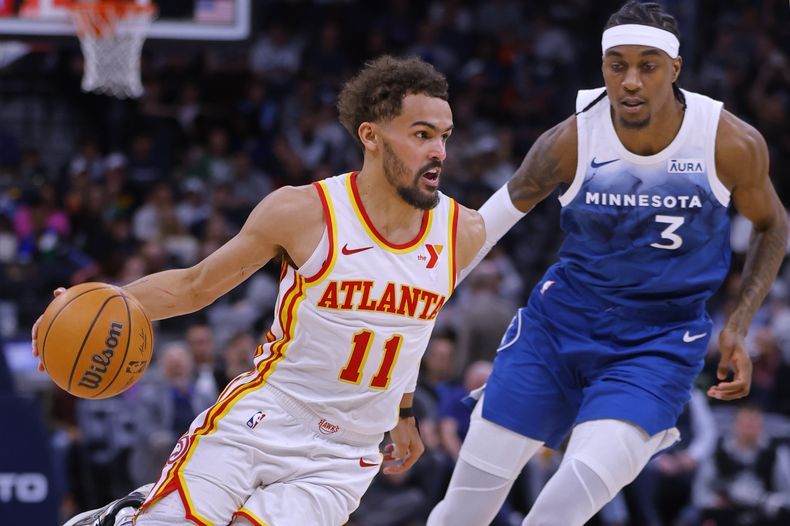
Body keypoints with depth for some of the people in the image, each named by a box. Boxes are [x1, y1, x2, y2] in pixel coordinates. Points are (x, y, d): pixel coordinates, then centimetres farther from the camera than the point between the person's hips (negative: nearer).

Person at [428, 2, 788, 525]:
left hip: (662, 340, -2)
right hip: (559, 324, 2)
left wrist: (738, 329, -3)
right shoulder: (569, 143, -14)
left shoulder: (733, 144, -16)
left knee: (586, 480, -25)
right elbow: (511, 202, 6)